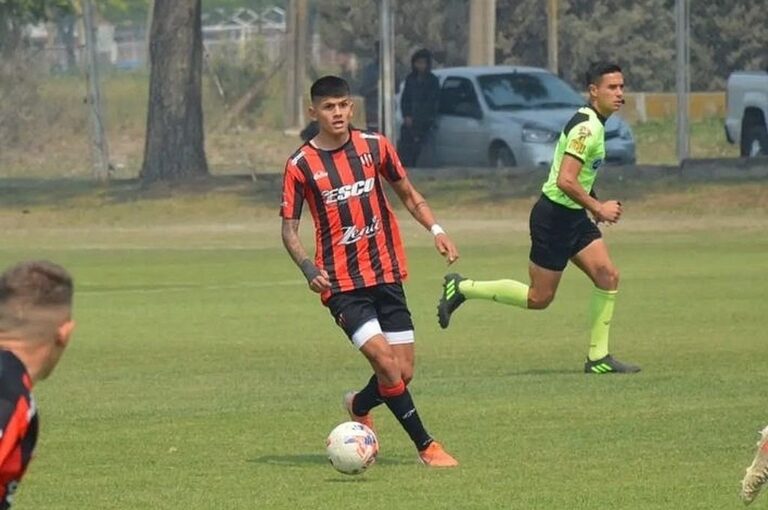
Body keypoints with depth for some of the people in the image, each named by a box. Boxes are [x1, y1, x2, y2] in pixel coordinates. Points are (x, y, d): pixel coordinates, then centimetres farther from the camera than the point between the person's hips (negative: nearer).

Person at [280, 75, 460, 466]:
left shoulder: (374, 146, 4)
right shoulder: (301, 165, -4)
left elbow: (407, 194, 16)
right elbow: (289, 229, 0)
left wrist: (436, 229, -1)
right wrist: (309, 269, -18)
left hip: (386, 275, 4)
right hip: (341, 283, -4)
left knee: (404, 372, 1)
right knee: (385, 361, -18)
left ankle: (359, 406, 34)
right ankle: (426, 446, -8)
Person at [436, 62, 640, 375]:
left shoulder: (593, 124, 12)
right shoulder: (587, 127, -20)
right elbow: (565, 180, -28)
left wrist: (594, 206, 17)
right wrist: (598, 207, -19)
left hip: (573, 216, 10)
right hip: (555, 216, -10)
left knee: (608, 276, -2)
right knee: (539, 298, -3)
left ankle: (598, 358, 3)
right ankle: (461, 289, 11)